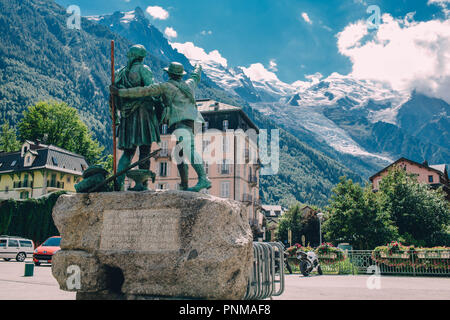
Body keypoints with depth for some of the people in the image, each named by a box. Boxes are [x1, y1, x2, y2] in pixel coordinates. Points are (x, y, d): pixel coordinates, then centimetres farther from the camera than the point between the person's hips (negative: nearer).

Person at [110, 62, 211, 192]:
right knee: (180, 152, 18)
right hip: (194, 122, 8)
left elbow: (143, 91, 3)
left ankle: (203, 179, -40)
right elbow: (196, 78, 52)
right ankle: (184, 184, 17)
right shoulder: (188, 84, 27)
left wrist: (120, 92, 6)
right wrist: (198, 68, 75)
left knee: (189, 149, -24)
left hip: (182, 122, -8)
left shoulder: (165, 86, 8)